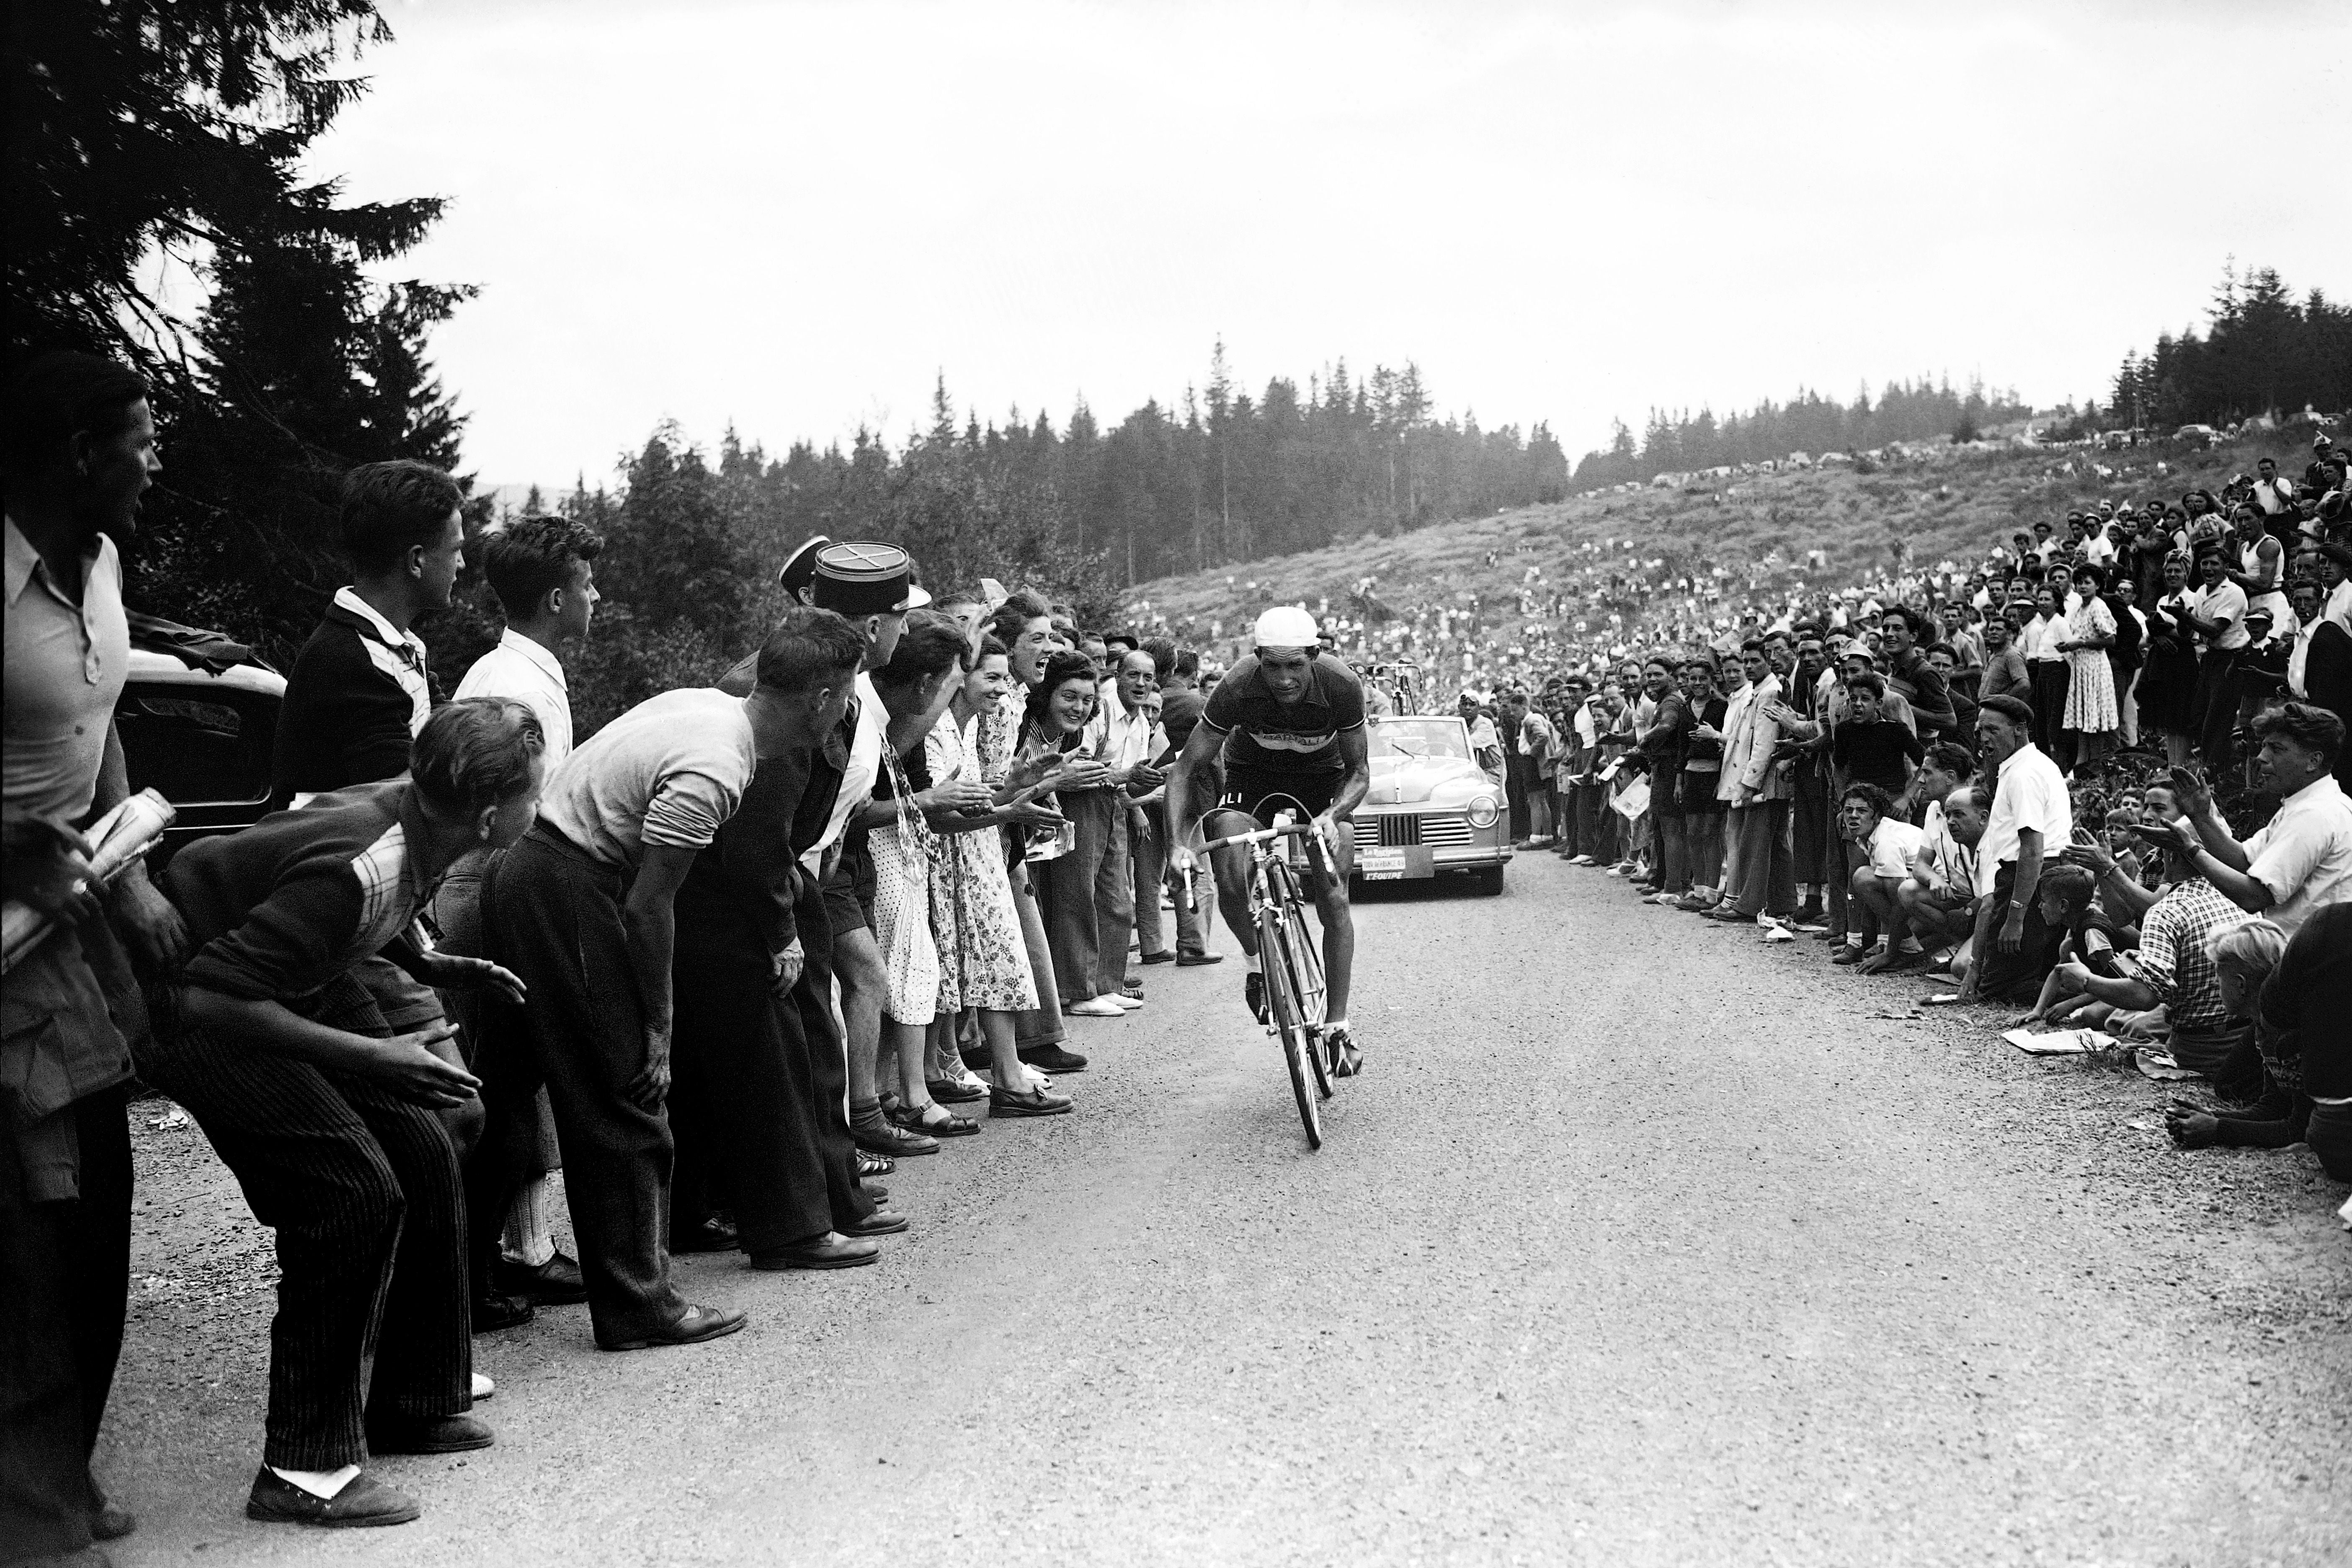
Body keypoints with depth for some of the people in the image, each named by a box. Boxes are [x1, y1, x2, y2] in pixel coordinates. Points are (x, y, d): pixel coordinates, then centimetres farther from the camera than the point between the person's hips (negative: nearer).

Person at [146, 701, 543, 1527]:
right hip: (198, 1003, -9)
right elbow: (212, 999, -36)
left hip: (299, 977, 9)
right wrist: (370, 1056, -36)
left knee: (421, 1155, 5)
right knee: (355, 1193, -17)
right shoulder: (359, 870, -37)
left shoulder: (418, 812, -11)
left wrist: (429, 963, 5)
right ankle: (304, 1471, -8)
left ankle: (410, 1404, 21)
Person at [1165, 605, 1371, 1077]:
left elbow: (1359, 771, -16)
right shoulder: (1238, 688, -31)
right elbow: (1185, 767, -24)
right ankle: (1258, 962, 4)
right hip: (1253, 777, 0)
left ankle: (1337, 1025, 0)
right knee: (1231, 876, -26)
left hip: (1323, 779, 0)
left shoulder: (1341, 686, -28)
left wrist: (1332, 816, -36)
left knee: (1334, 900, -11)